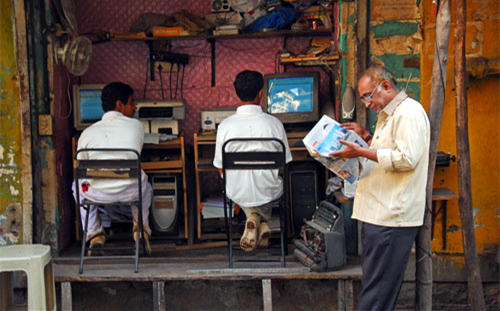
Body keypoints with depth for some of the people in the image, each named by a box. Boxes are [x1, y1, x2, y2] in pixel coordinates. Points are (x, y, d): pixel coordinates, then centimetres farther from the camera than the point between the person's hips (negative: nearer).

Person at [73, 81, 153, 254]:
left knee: (78, 185, 35)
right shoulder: (136, 126, 4)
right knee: (145, 187, 37)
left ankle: (94, 233, 27)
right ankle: (142, 227, 18)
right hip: (131, 192, 0)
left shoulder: (87, 133, 5)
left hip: (99, 194, 0)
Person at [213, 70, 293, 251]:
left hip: (237, 194, 0)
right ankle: (263, 224, 15)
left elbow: (221, 168, -3)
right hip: (270, 194, 0)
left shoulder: (225, 126, -13)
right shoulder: (274, 123, -14)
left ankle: (253, 217, 8)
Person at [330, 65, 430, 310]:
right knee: (372, 283, 13)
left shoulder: (409, 112, -11)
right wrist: (365, 135, 19)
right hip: (377, 213, 10)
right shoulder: (388, 116, 22)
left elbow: (406, 158, -22)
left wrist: (361, 152, -19)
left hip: (392, 218, -10)